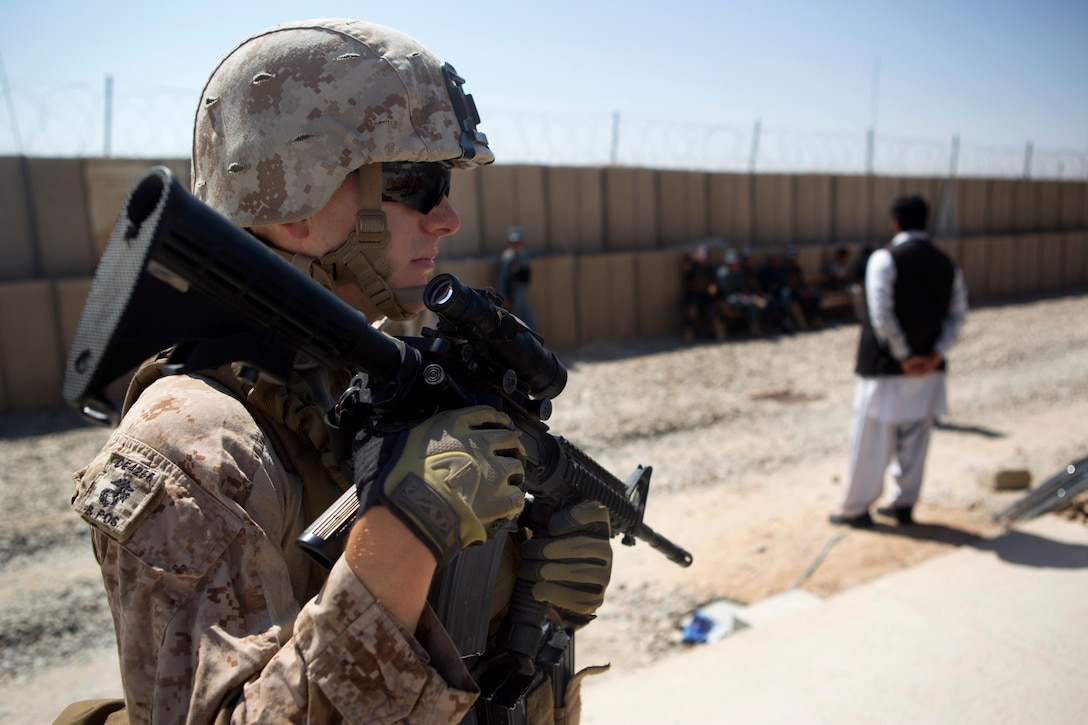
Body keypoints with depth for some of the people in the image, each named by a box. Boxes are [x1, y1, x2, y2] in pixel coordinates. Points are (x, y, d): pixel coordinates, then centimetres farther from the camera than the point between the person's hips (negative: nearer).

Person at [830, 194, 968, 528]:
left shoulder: (885, 259, -12)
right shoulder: (947, 264, 7)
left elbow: (882, 316, -18)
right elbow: (957, 314, 3)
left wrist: (905, 358, -11)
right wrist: (935, 354, -4)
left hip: (885, 366, -6)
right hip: (928, 368, 6)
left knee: (870, 440, 4)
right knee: (914, 440, 15)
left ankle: (856, 509, 13)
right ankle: (904, 504, 25)